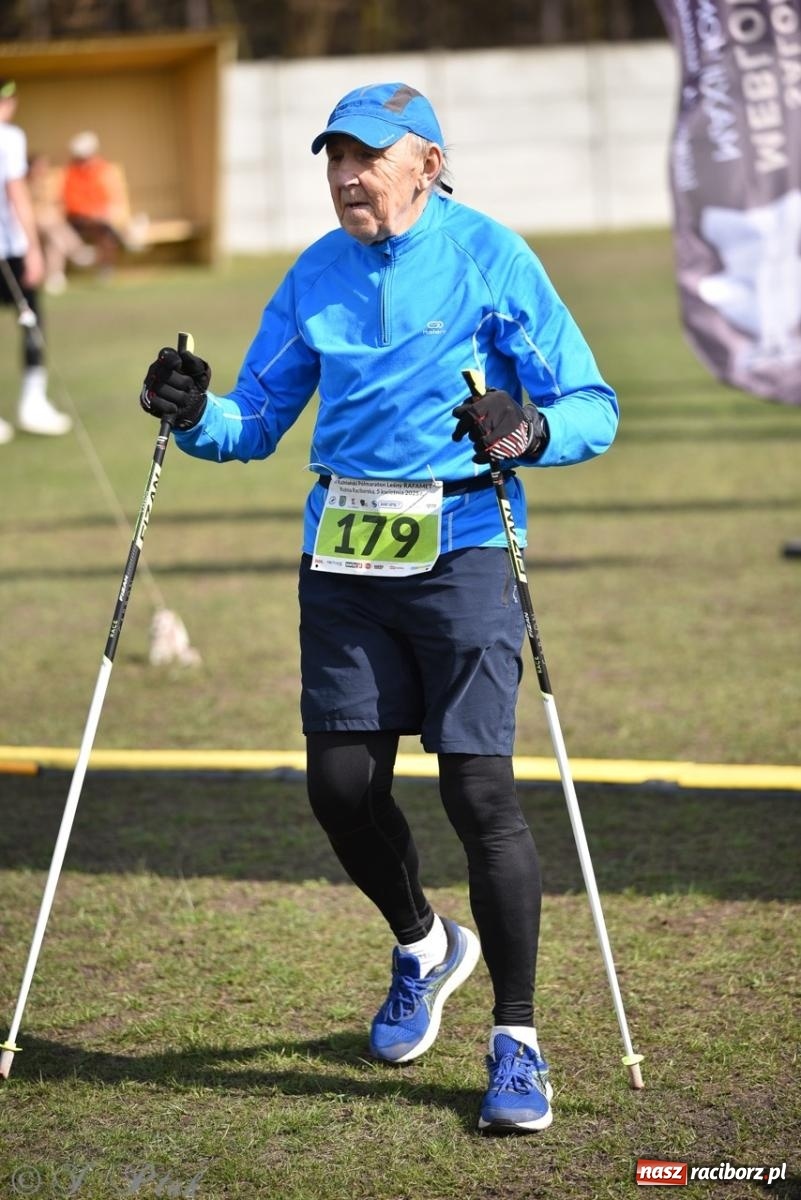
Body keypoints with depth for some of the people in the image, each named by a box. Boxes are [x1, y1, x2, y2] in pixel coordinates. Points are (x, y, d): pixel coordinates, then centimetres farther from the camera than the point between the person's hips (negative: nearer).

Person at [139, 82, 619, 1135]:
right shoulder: (316, 277, 10)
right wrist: (195, 415, -7)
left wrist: (530, 431, -28)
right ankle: (426, 946, 36)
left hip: (461, 546, -5)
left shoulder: (491, 257, -4)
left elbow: (593, 407, -7)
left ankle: (517, 1046, -1)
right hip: (343, 551, 5)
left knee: (479, 790, -12)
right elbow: (257, 423, 14)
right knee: (341, 785, 5)